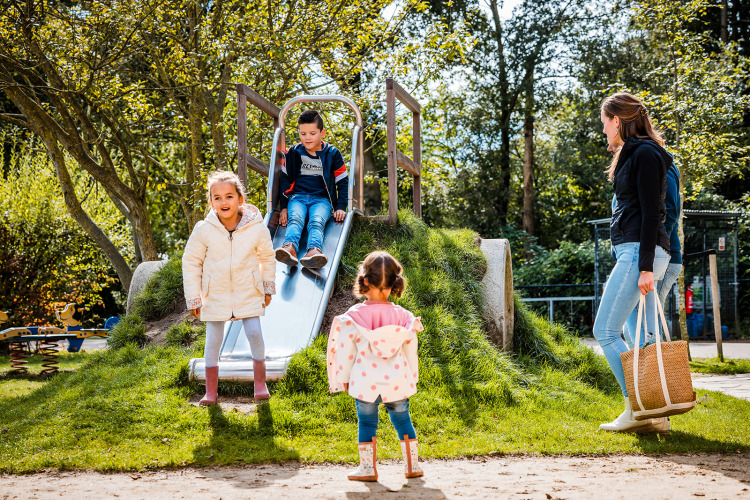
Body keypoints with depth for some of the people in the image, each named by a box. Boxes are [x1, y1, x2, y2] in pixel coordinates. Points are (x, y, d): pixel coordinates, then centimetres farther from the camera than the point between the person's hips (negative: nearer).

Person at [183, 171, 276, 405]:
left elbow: (267, 257, 7)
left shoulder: (257, 228, -12)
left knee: (255, 334, -6)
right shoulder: (203, 230, -14)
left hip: (248, 294, 0)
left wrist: (268, 286, 14)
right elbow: (190, 262, -2)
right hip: (215, 295, 0)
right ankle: (210, 391, 14)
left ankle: (260, 384, 12)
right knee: (213, 340, 2)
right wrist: (193, 298, -1)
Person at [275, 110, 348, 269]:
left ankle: (314, 251, -62)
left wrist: (341, 207, 2)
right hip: (297, 197, 1)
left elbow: (343, 181, 13)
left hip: (321, 199, -1)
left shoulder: (332, 154, 9)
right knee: (295, 219, -32)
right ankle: (290, 247, -60)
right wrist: (284, 207, 10)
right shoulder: (293, 153, 13)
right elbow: (285, 180, 18)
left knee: (317, 221, -33)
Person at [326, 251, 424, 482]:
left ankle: (367, 469, 15)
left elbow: (346, 350, -4)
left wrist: (343, 378, 7)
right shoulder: (402, 316, -4)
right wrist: (412, 377, 16)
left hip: (365, 383, -2)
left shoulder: (353, 316, -10)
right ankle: (412, 466, 20)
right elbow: (410, 350, 3)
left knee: (366, 423, 11)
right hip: (396, 382, 2)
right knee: (403, 421, 16)